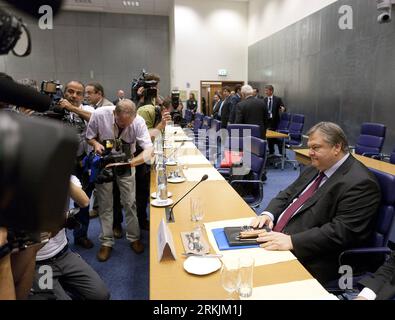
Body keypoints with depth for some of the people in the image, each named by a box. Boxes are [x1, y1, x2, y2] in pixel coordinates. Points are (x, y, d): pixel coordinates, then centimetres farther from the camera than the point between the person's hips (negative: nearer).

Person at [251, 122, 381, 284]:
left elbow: (342, 231, -23)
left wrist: (291, 241, -29)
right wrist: (268, 214, -6)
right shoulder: (316, 168, 11)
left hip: (308, 261, -8)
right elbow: (288, 193, 14)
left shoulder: (359, 183, -16)